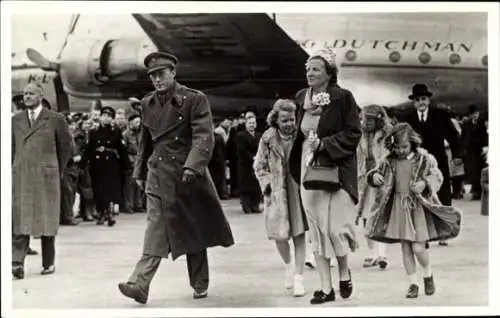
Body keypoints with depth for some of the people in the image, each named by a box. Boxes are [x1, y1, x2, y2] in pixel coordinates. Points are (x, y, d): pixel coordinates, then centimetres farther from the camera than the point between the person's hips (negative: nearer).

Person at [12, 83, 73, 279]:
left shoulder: (55, 119, 2)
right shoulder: (15, 120, 12)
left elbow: (66, 147, 9)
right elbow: (12, 147, 17)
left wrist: (57, 172, 10)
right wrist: (13, 170, 10)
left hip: (46, 176, -2)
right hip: (20, 176, 2)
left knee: (46, 219, 5)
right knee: (19, 220, -6)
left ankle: (48, 263, 15)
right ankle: (17, 263, -10)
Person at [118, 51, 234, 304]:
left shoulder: (194, 100, -7)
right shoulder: (147, 103, 10)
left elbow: (204, 137, -15)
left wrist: (192, 167, -26)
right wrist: (140, 172, 20)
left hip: (187, 175, -3)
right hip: (159, 175, 3)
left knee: (194, 231, 9)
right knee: (155, 228, -7)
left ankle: (200, 285, 23)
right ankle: (140, 284, -15)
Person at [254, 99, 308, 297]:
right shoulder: (268, 139, -1)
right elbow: (259, 166, 7)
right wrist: (267, 186, -4)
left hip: (298, 189, 0)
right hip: (277, 191, 1)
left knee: (299, 234, -2)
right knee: (280, 235, 0)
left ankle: (298, 278, 5)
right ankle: (288, 265, 30)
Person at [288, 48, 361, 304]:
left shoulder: (342, 97, -7)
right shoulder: (301, 97, 8)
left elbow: (353, 133, -10)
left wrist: (324, 144, -18)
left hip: (335, 169, -5)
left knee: (335, 227, -8)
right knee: (316, 229, 4)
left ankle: (344, 272, 22)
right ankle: (326, 288, 11)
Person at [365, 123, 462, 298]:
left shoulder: (424, 159, -7)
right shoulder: (389, 162, 2)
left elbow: (437, 177, -10)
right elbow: (377, 172, 13)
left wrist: (424, 184, -29)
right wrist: (374, 176, -11)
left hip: (418, 207, -3)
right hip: (399, 208, 3)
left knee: (418, 248, -6)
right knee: (405, 249, 6)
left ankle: (428, 275, 22)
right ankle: (413, 284, 17)